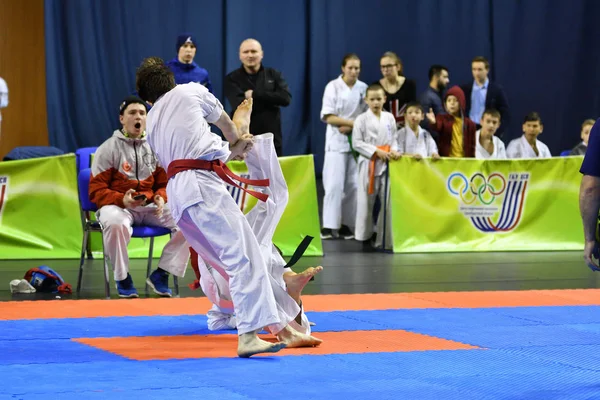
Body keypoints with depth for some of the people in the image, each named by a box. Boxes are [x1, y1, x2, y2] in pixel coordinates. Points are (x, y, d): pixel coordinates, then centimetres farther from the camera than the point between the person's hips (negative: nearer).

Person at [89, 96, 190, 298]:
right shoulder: (108, 149, -3)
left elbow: (164, 184, 14)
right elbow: (97, 191, -6)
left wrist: (160, 198, -12)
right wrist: (122, 200, -24)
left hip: (150, 206, 4)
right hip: (116, 205, -4)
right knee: (116, 224, -40)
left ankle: (161, 274, -6)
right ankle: (123, 278, -15)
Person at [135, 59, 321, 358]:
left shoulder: (152, 126, 27)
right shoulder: (190, 91, 12)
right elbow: (225, 123, 28)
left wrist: (231, 150, 32)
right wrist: (236, 137, 48)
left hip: (177, 195, 7)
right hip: (202, 185, -7)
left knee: (241, 259, 8)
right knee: (243, 257, -16)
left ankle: (283, 329, 8)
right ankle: (249, 335, -31)